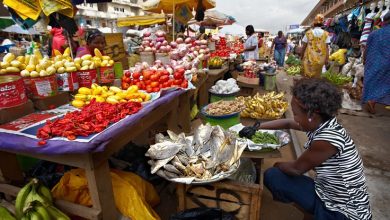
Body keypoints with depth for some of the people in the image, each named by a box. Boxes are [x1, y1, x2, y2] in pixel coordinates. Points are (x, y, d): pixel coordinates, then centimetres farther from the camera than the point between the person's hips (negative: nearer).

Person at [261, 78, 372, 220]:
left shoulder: (327, 139, -31)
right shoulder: (320, 124, -6)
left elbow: (296, 169, -16)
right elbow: (288, 123, 12)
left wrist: (278, 165, 5)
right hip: (326, 195, 7)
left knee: (273, 175, -11)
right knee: (272, 176, 2)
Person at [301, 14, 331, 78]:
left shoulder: (308, 33, -2)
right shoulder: (326, 34, -1)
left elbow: (304, 46, 1)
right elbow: (327, 47, -2)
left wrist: (301, 56, 13)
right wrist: (327, 59, 3)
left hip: (309, 58, -1)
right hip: (320, 59, 1)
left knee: (307, 76, 6)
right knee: (317, 77, 11)